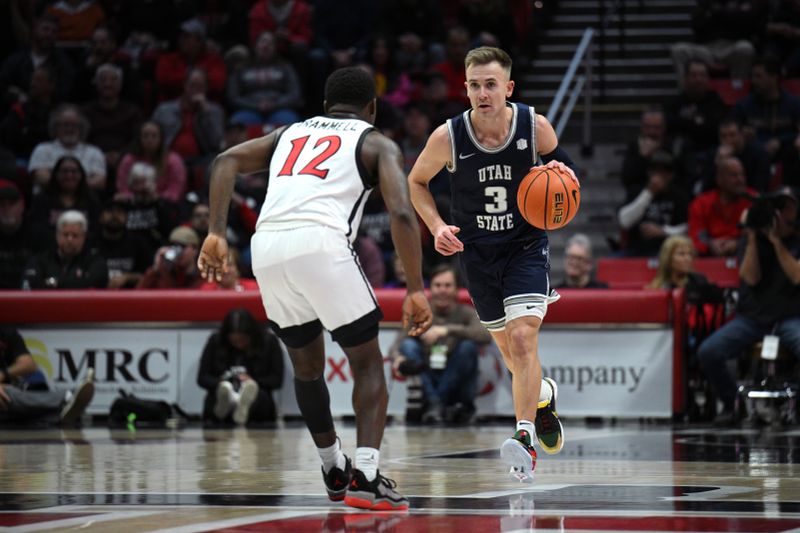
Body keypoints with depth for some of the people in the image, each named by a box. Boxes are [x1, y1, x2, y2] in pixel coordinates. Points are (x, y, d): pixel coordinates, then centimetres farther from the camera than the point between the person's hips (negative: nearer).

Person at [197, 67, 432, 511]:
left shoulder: (290, 133, 31)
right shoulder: (377, 144, 18)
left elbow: (226, 160, 15)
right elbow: (401, 213, 1)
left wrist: (216, 233, 8)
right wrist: (416, 290, -1)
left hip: (267, 248, 4)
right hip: (321, 243, -4)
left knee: (306, 365, 25)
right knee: (367, 363, 10)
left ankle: (334, 472, 36)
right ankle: (365, 477, -6)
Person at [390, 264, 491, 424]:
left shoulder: (465, 313, 0)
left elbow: (486, 335, -22)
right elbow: (396, 345, -7)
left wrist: (447, 330, -33)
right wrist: (398, 358, -31)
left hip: (457, 386, -2)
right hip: (428, 383, 2)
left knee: (468, 346, -24)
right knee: (409, 345, -20)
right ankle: (434, 403, -36)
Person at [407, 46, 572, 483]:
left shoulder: (536, 127, -16)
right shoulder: (447, 138, -17)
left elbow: (560, 163, 5)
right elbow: (416, 182, 2)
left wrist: (561, 173, -19)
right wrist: (437, 227, -13)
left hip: (527, 245, -2)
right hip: (477, 250, 2)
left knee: (523, 337, -21)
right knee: (508, 347, 15)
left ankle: (524, 436, -24)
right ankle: (542, 396, 46)